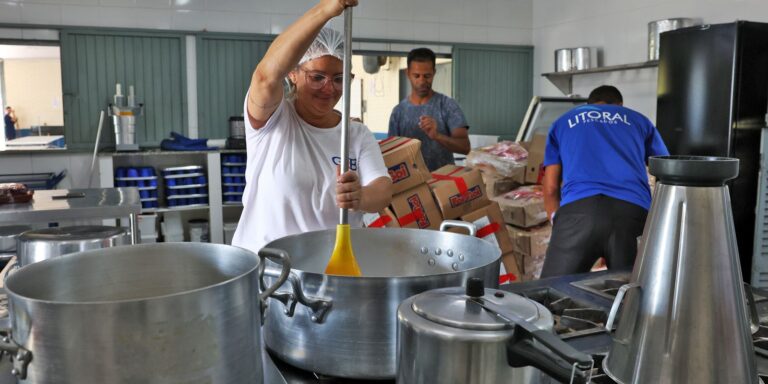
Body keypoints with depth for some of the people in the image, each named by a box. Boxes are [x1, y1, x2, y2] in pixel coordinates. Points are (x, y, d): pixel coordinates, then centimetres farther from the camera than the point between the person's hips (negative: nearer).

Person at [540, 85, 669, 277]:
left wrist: (557, 221, 31)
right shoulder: (639, 120, 33)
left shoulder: (562, 122, 31)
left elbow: (551, 188, 22)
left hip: (579, 208, -1)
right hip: (633, 210, 2)